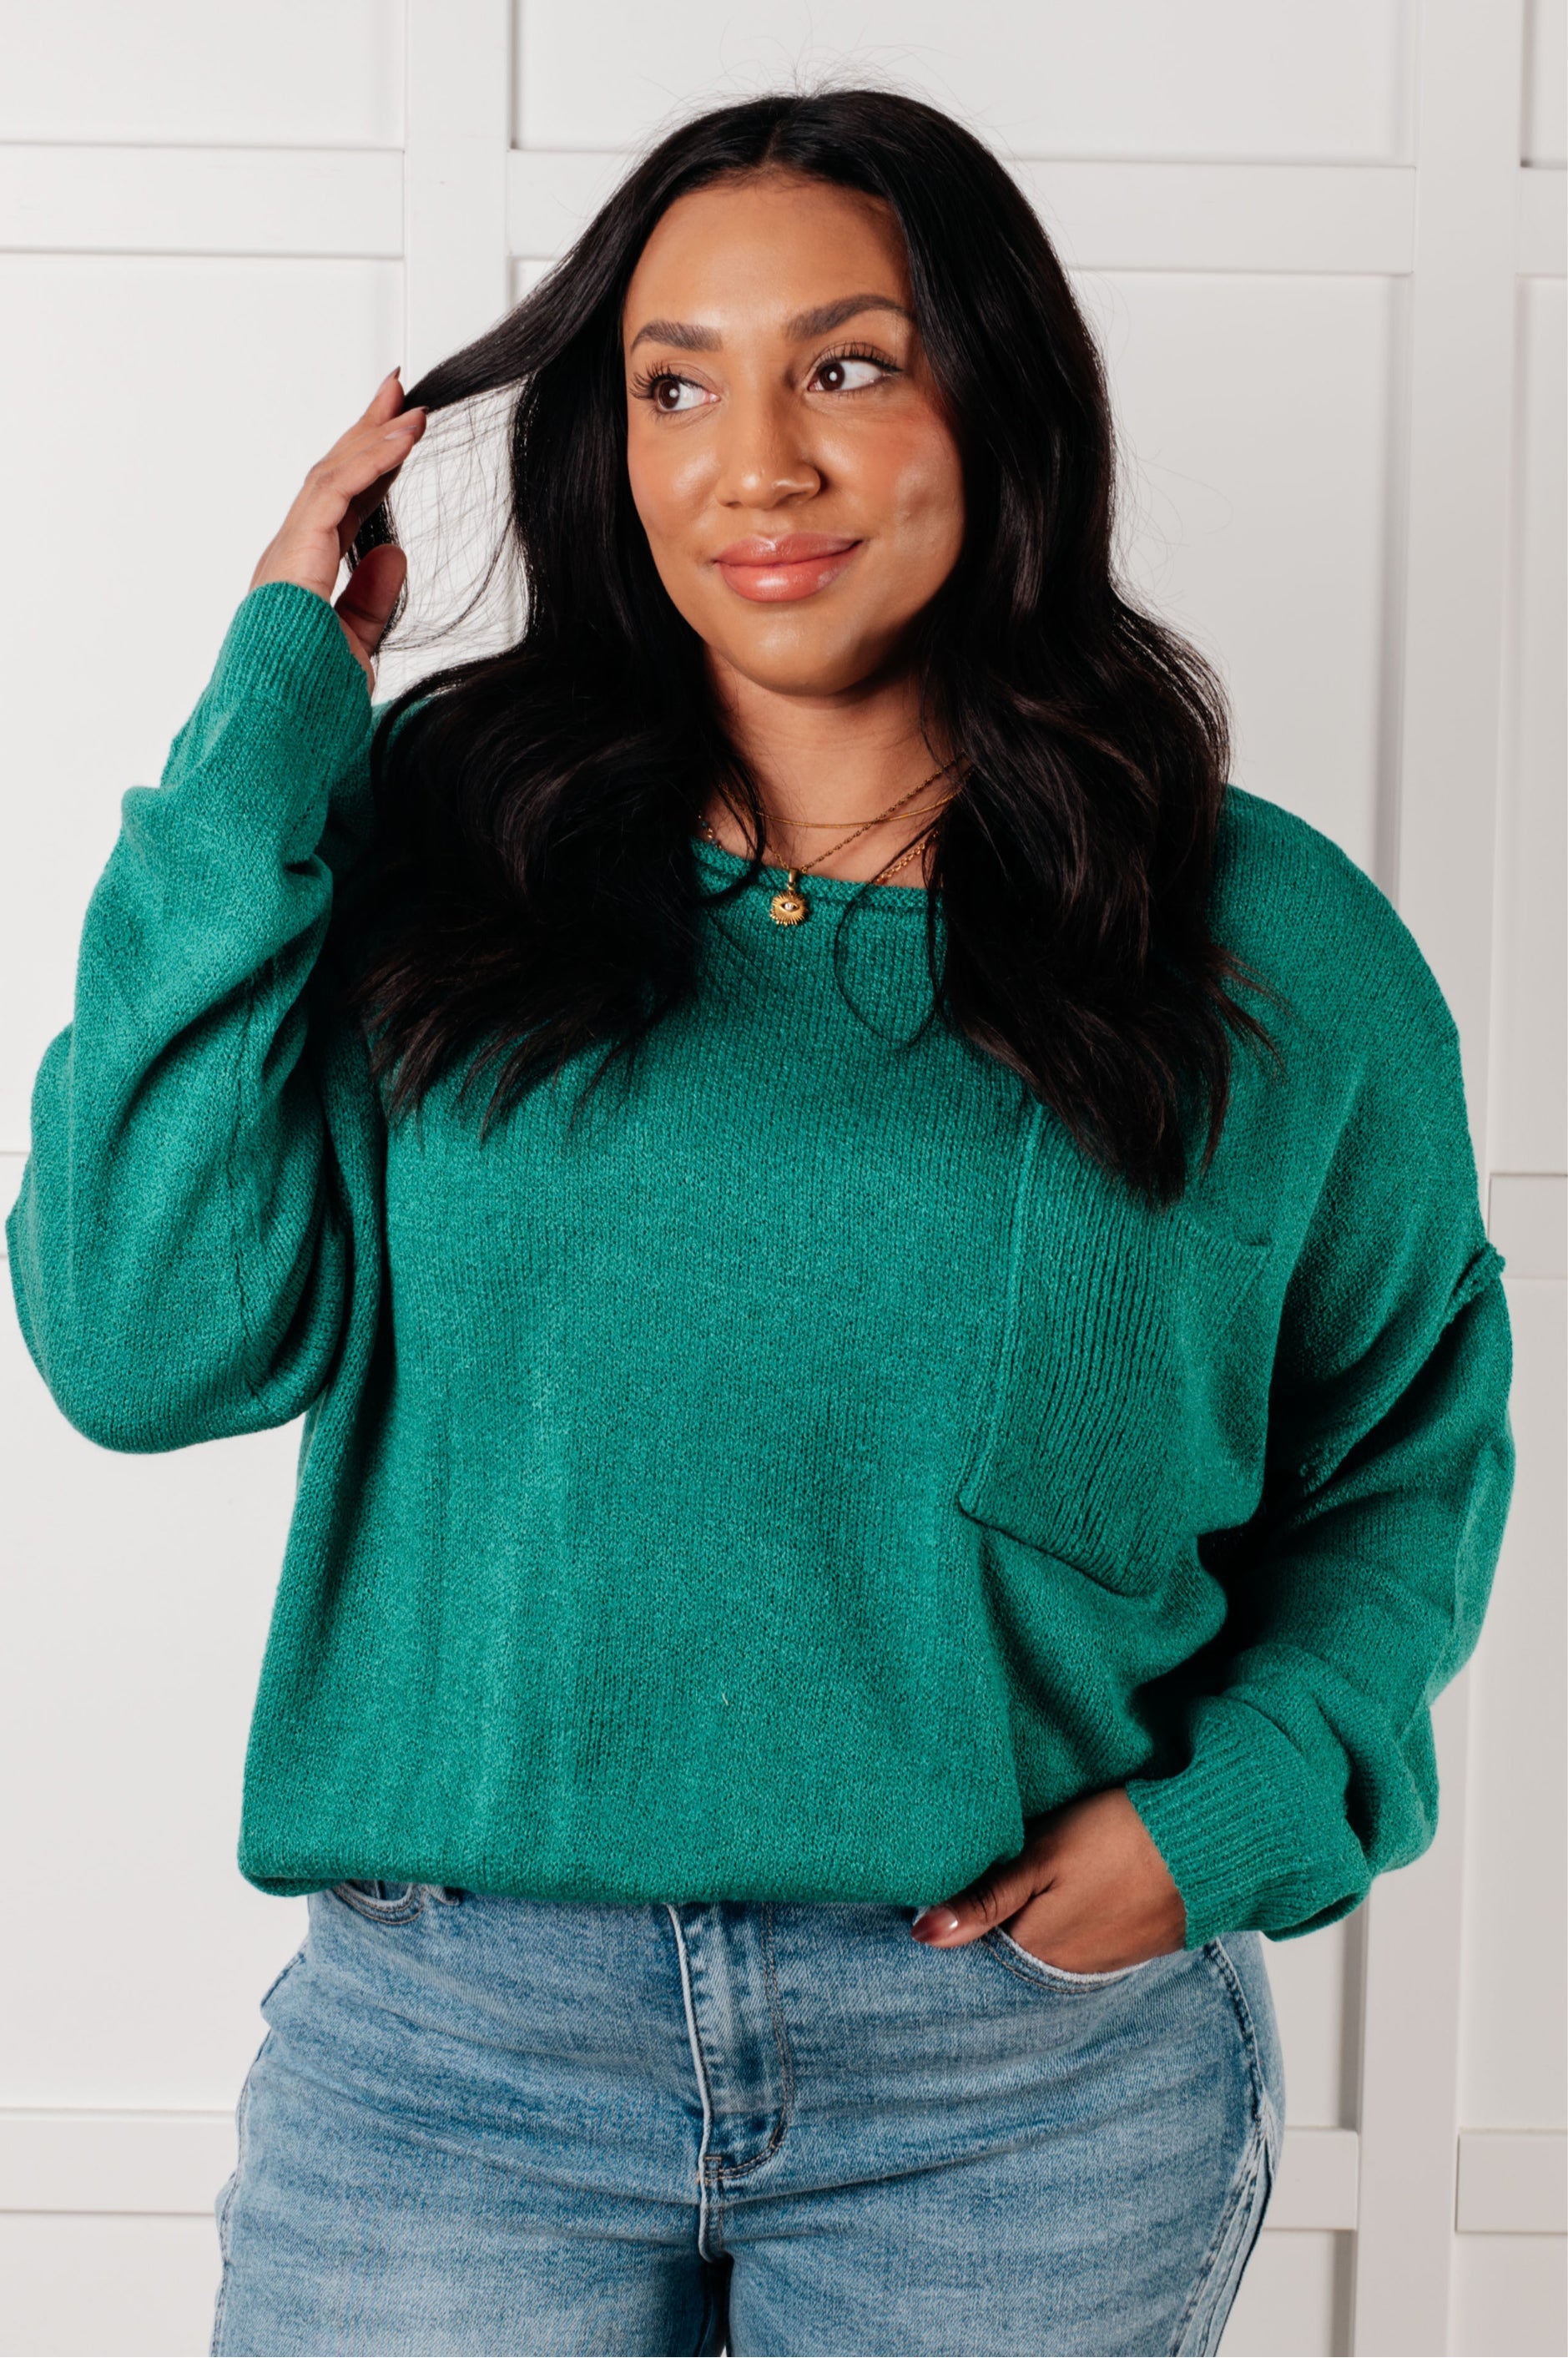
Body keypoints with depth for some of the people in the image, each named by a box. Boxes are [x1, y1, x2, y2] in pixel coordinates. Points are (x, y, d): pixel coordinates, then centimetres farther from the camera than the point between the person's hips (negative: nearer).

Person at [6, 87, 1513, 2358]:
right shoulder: (442, 850, -1)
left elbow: (1411, 1444, 11)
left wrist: (1232, 1811, -6)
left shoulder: (1272, 947, 0)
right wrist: (272, 721, -10)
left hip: (1036, 2076, 1)